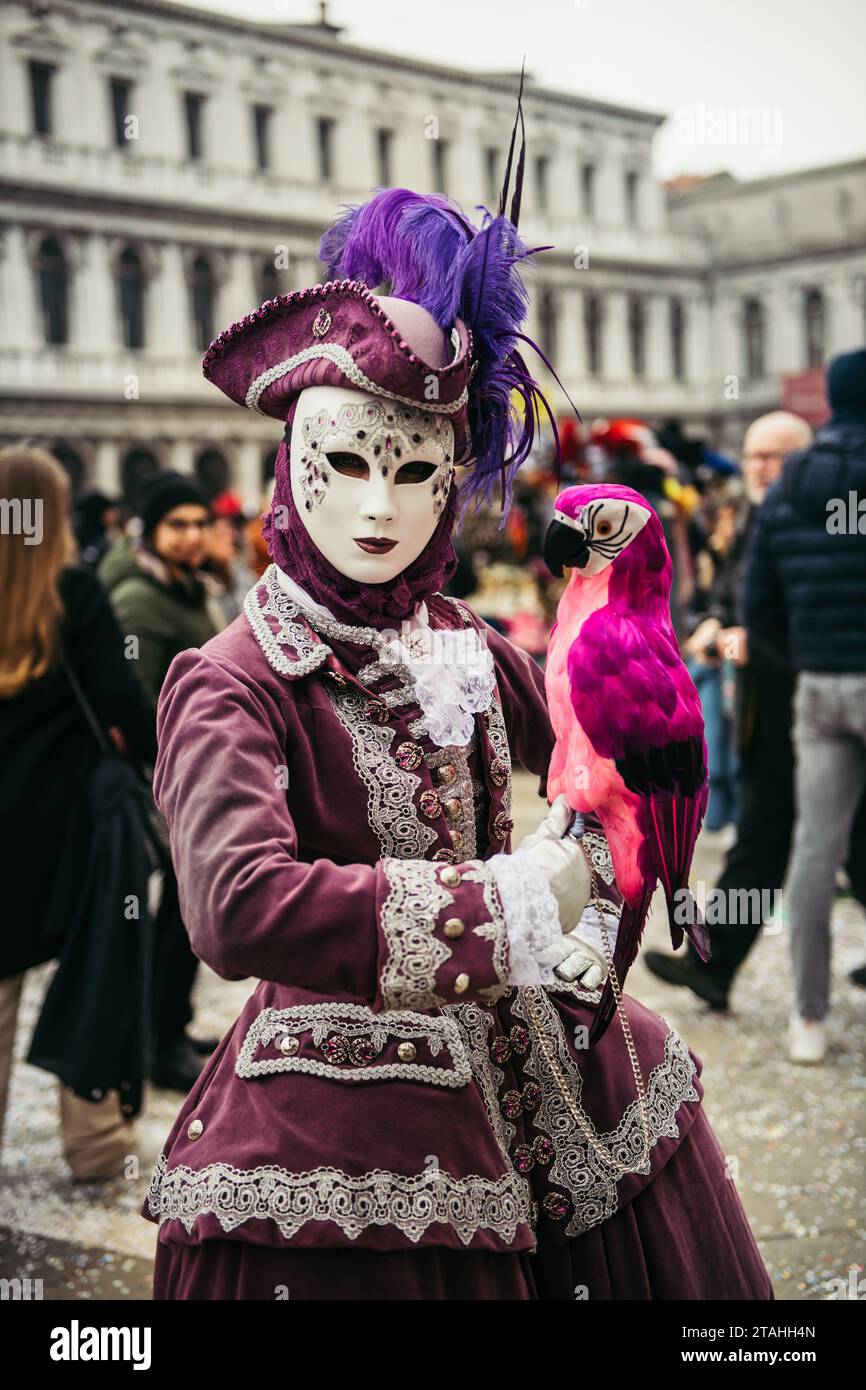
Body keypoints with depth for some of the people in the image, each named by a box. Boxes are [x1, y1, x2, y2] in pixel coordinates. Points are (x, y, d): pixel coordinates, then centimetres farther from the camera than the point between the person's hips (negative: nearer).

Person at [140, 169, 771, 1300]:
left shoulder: (462, 646, 5)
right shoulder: (231, 686, -14)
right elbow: (239, 911, -32)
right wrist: (507, 902, -25)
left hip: (534, 1075, 7)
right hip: (342, 1148, -6)